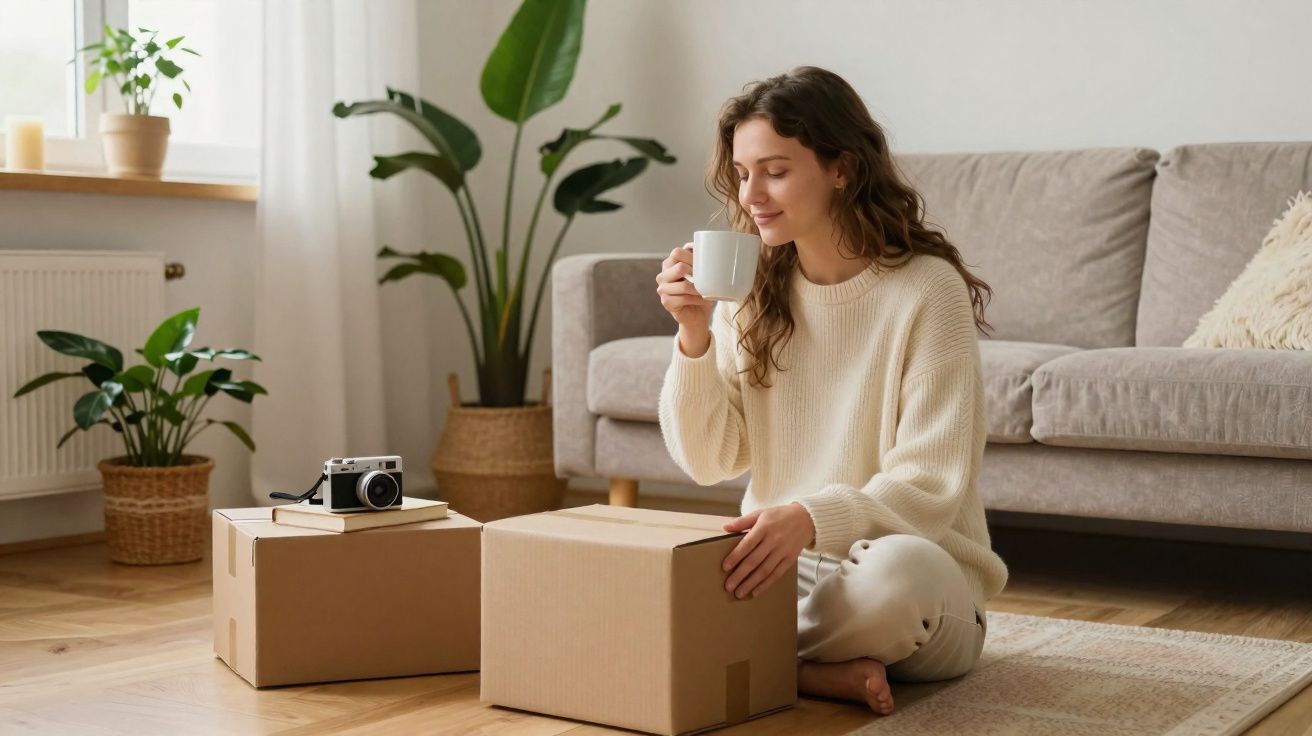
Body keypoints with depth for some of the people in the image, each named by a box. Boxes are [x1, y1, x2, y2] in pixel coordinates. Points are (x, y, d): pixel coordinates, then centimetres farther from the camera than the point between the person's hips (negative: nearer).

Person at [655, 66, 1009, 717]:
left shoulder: (927, 289, -11)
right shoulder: (750, 290, 4)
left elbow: (933, 487, -16)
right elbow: (708, 461, 2)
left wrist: (813, 517, -34)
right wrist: (694, 337, -13)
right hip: (780, 564, 4)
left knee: (898, 567, -38)